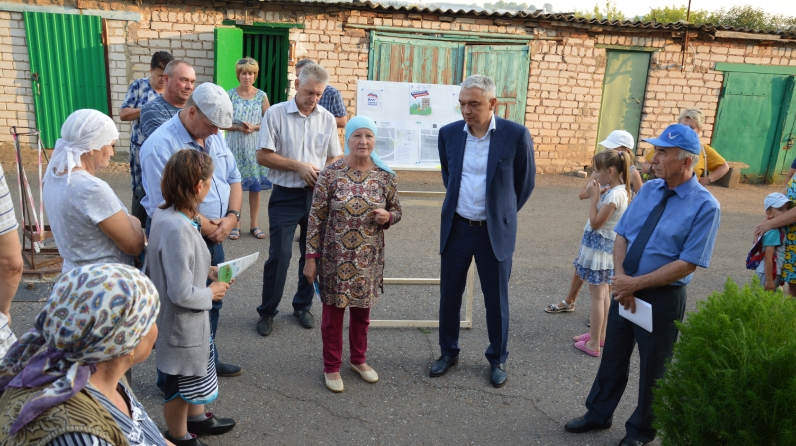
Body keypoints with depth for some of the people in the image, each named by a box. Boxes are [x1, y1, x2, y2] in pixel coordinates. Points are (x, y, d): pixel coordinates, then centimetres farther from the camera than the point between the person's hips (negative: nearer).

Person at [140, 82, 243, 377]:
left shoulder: (214, 137, 5)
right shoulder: (160, 145, -20)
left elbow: (233, 178, 10)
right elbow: (166, 204, -23)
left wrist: (231, 216, -6)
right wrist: (205, 226, -14)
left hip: (213, 240, 8)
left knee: (212, 303, 20)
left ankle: (209, 361, 40)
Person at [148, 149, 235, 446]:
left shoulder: (165, 213, -5)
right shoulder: (177, 229, -34)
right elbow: (182, 294, -31)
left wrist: (206, 271, 2)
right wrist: (211, 293, -15)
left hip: (189, 320, 9)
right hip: (182, 322, -9)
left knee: (196, 371, 29)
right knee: (181, 382, 16)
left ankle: (196, 419, 52)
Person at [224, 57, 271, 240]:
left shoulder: (261, 96, 3)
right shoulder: (230, 95, 2)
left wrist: (254, 127, -13)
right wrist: (238, 127, -15)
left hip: (256, 146, 1)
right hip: (235, 146, 0)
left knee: (255, 186, 4)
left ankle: (254, 224, 17)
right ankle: (235, 224, 15)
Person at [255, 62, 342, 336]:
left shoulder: (327, 119, 5)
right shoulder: (276, 114, -6)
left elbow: (334, 158, 10)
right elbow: (263, 156, -8)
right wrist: (299, 166, -15)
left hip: (317, 196, 4)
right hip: (286, 196, -3)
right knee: (279, 256, -2)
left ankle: (303, 306, 30)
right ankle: (267, 312, 16)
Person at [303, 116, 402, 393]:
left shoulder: (384, 176, -3)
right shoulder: (331, 174, -10)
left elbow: (396, 211, 9)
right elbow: (316, 217, -7)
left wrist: (387, 217, -14)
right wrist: (311, 257, -7)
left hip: (368, 259, 3)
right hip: (335, 258, -2)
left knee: (362, 311, 17)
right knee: (333, 312, 10)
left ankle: (358, 359, 39)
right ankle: (331, 367, 29)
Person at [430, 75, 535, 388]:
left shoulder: (516, 135, -11)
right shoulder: (449, 133, -2)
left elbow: (525, 181, 3)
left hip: (495, 231, -2)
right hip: (456, 228, 3)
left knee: (496, 299, 9)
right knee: (449, 295, 12)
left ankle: (497, 359, 30)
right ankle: (448, 352, 32)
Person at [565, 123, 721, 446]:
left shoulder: (705, 206, -16)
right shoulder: (648, 189, 2)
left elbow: (686, 264, -18)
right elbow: (622, 235, 3)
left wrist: (635, 283, -19)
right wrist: (620, 274, -14)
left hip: (662, 299, -5)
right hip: (624, 289, 5)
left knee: (653, 367, 14)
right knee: (613, 356, 18)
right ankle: (599, 414, 38)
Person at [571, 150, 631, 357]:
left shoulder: (614, 194, -23)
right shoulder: (619, 191, 6)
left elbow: (595, 223, -22)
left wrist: (593, 197, -18)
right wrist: (597, 196, 0)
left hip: (599, 246, -10)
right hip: (603, 245, 10)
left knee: (597, 295, -2)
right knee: (603, 292, 18)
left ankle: (594, 343, 6)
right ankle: (600, 335, 30)